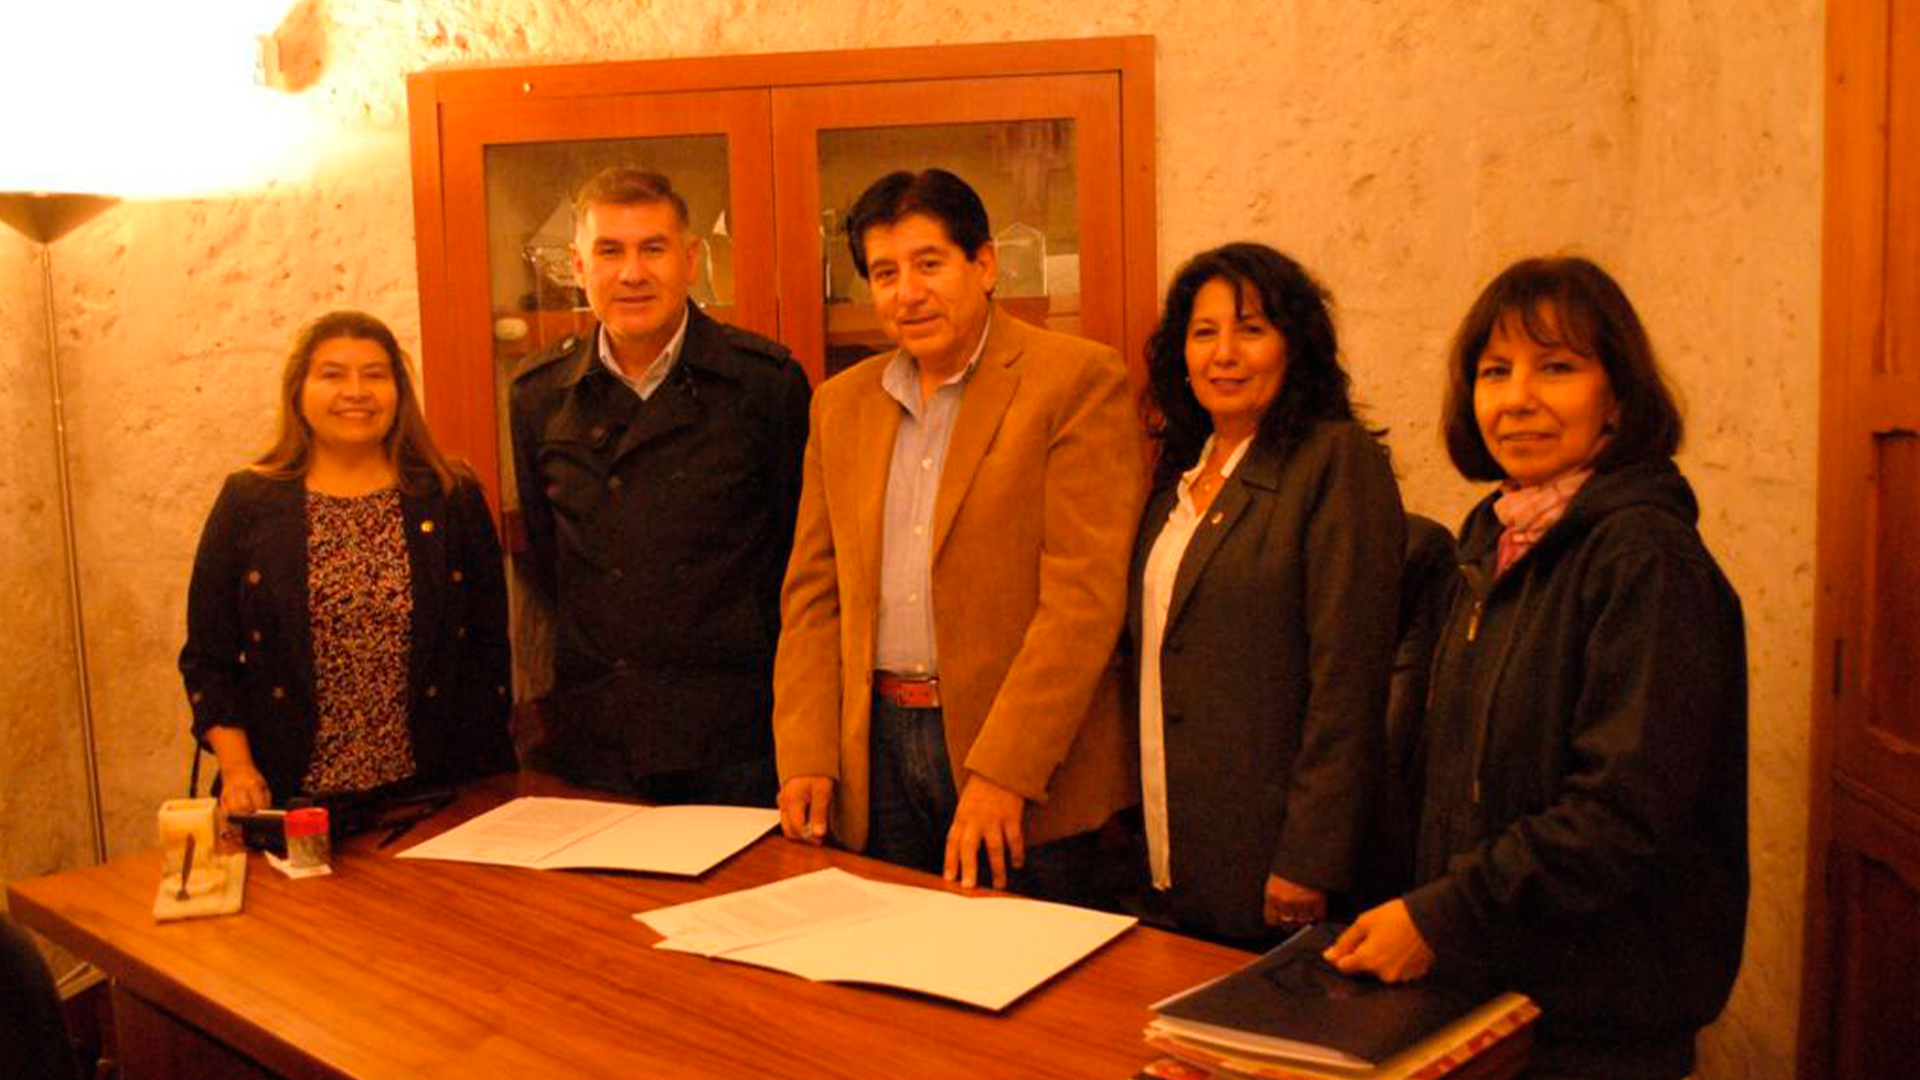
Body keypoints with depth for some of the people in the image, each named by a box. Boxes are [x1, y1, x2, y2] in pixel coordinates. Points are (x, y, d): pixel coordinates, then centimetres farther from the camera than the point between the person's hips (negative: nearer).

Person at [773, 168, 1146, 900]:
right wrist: (805, 756, 1)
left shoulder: (1078, 380, -7)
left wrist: (1001, 771, -18)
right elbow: (812, 593, 12)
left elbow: (1083, 593, -14)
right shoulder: (841, 404, 11)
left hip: (1026, 765, -5)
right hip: (876, 751, 5)